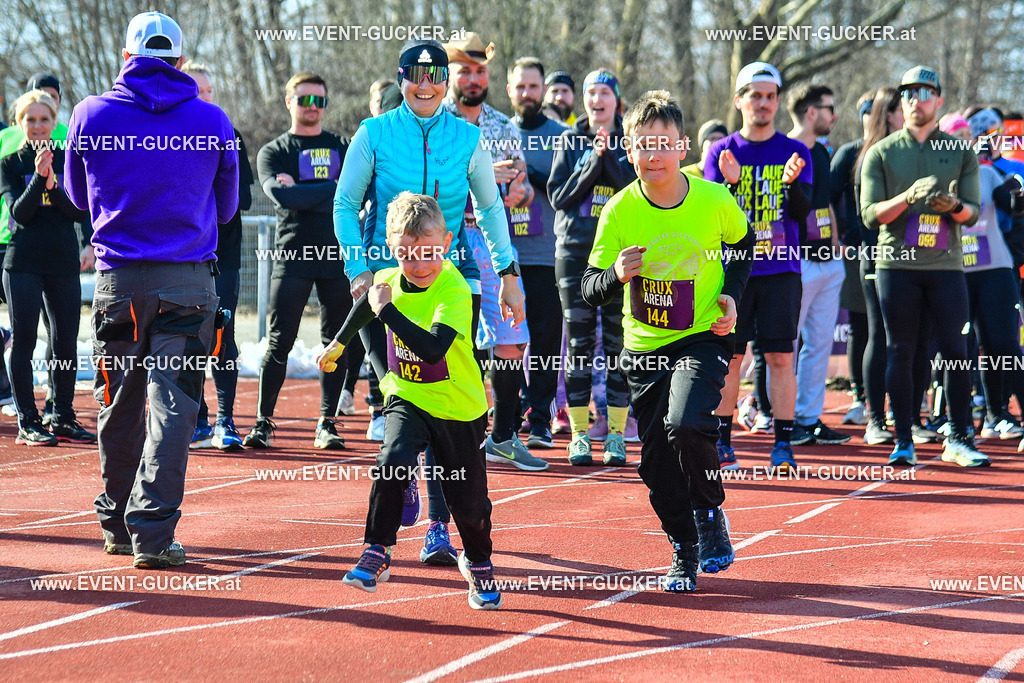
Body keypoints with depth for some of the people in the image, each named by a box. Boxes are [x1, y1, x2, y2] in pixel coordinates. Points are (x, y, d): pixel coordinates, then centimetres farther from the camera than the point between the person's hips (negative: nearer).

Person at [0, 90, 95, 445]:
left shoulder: (68, 161, 8)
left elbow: (81, 213, 0)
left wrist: (53, 185, -16)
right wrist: (38, 178, -22)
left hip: (64, 263, 3)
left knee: (66, 344, 4)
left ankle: (63, 418, 14)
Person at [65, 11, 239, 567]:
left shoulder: (91, 114, 2)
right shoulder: (213, 121, 1)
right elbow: (226, 207, 13)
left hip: (118, 280, 1)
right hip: (188, 280, -1)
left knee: (119, 405, 12)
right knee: (172, 405, -3)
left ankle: (117, 523, 21)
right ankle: (153, 532, -9)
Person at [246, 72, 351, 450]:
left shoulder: (342, 147, 15)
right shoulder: (272, 152, 8)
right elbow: (281, 197, -11)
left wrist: (301, 191, -10)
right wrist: (330, 189, -10)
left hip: (338, 255, 2)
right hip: (293, 253, -2)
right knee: (280, 343, -5)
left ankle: (327, 424, 10)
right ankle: (264, 422, 2)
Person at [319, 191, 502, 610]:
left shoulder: (455, 290, -25)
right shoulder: (389, 279, -6)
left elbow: (432, 348, -41)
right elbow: (366, 303, 21)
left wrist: (387, 310, -38)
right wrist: (338, 343, 32)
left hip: (458, 407, -3)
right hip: (406, 397, 3)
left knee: (467, 500, 7)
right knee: (392, 462, -26)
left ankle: (478, 564, 36)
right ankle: (377, 552, -12)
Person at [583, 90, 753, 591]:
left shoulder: (714, 201, -11)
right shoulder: (619, 211, -10)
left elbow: (743, 243, 11)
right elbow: (590, 289, -7)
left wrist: (732, 295, -3)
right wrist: (616, 275, -29)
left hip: (703, 338, -2)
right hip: (644, 347, 3)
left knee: (686, 425, -28)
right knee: (656, 462, 5)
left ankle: (710, 513, 0)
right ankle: (684, 553, 26)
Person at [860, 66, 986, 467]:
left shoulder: (961, 152, 10)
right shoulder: (881, 153, 7)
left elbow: (972, 214, 4)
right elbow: (870, 215, -2)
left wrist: (954, 206, -19)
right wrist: (909, 197, -18)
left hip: (945, 266, 1)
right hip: (897, 265, -1)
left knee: (955, 352, -3)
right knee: (900, 354, 0)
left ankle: (958, 440, 7)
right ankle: (903, 442, 6)